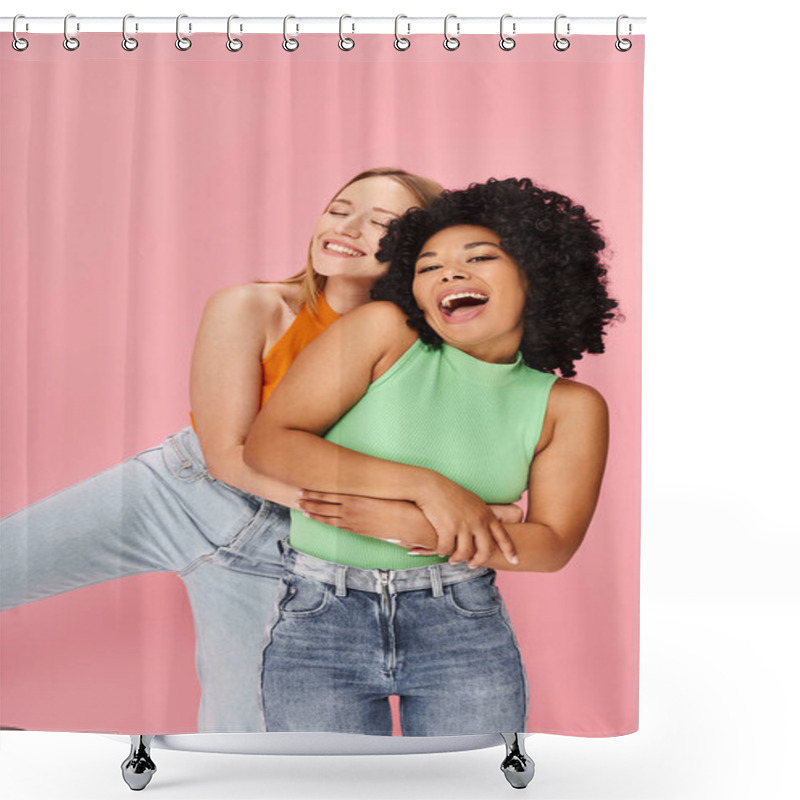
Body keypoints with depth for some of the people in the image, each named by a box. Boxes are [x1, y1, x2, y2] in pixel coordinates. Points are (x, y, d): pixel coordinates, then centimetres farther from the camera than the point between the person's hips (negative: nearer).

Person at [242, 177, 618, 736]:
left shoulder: (569, 406, 2)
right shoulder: (384, 330, -4)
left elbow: (552, 546, -4)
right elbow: (267, 443, -9)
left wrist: (409, 527, -16)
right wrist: (426, 486, -18)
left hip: (464, 626, 2)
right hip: (317, 621, -1)